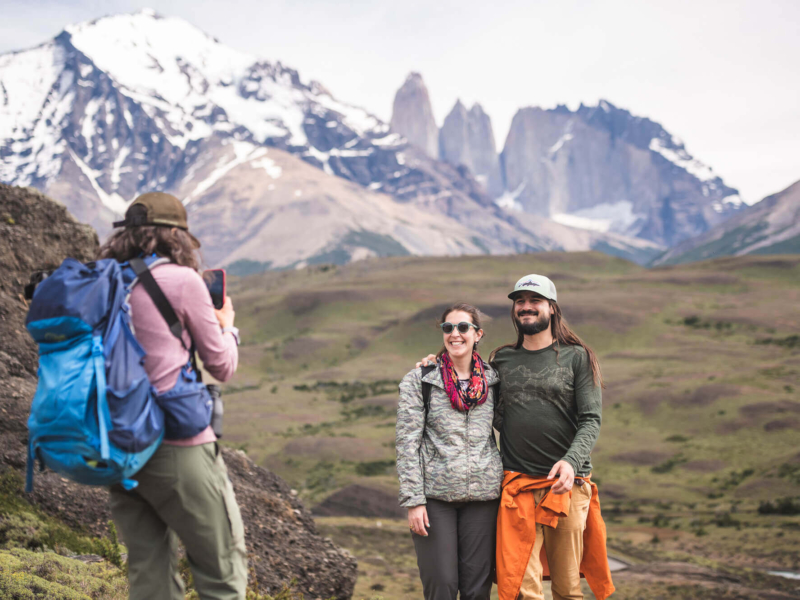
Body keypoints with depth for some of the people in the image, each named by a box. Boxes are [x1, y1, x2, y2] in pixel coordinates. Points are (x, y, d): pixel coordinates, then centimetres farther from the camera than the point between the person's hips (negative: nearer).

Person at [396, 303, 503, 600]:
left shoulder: (492, 380, 9)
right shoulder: (419, 380, 0)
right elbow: (407, 443, -3)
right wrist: (413, 500, -9)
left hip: (482, 494, 2)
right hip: (435, 494, -2)